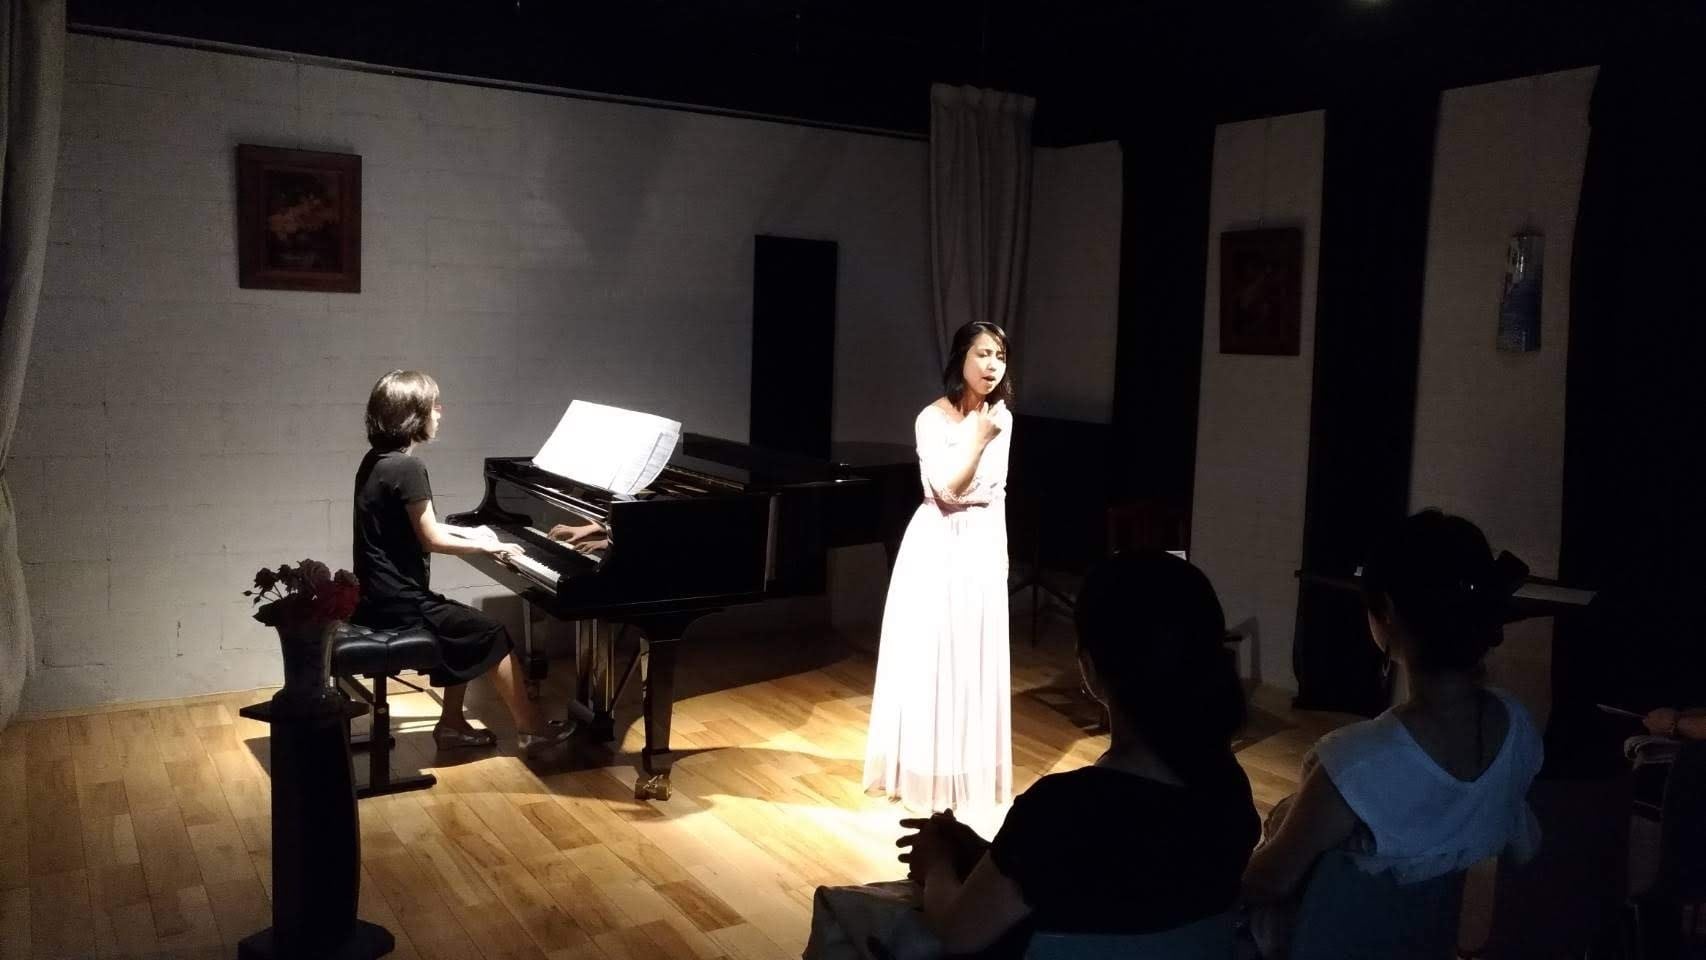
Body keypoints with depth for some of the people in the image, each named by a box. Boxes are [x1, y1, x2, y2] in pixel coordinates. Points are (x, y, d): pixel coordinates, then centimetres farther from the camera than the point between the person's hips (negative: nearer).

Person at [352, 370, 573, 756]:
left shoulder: (376, 461, 9)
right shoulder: (407, 467, -20)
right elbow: (430, 539, -17)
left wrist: (467, 533, 16)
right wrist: (485, 546, -4)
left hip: (379, 594, 9)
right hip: (397, 602, -9)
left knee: (464, 627, 23)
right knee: (492, 634, 1)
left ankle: (452, 724, 25)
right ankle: (531, 730, 10)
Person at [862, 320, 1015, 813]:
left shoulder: (1001, 417, 5)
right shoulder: (933, 418, -13)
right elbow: (948, 489, -20)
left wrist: (998, 550, 14)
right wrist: (977, 435, -18)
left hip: (984, 548, 6)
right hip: (938, 549, -5)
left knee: (976, 657, 12)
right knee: (931, 658, 2)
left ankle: (970, 762, 27)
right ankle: (927, 766, 16)